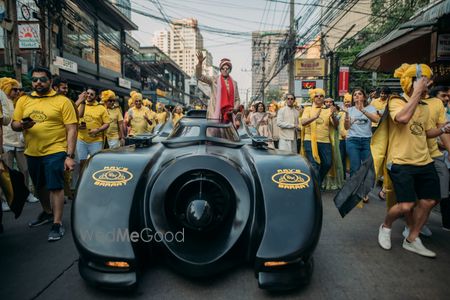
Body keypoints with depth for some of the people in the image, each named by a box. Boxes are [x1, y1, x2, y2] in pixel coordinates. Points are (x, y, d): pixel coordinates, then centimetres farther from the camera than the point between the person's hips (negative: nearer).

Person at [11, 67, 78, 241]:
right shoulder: (23, 100, 8)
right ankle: (47, 213, 41)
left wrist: (70, 155, -15)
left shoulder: (62, 101, -6)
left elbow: (71, 130, -9)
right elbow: (14, 125, 11)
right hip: (32, 153, 5)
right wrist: (22, 125, -15)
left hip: (55, 152, -5)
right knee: (40, 186, 20)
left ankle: (57, 224, 8)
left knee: (55, 187, -3)